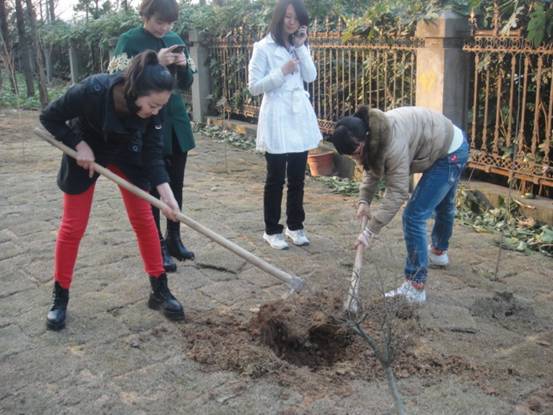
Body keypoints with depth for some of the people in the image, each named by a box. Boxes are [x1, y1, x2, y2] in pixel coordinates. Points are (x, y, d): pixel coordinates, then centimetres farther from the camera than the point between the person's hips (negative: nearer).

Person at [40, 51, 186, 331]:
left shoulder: (152, 108, -27)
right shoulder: (93, 90, -37)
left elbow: (153, 153, -20)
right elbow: (49, 117, -21)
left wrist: (166, 192, -30)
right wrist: (79, 145, -26)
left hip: (127, 153, 3)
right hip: (85, 151, -3)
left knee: (143, 219, 0)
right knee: (72, 226, 0)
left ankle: (159, 291, 11)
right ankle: (60, 298, 15)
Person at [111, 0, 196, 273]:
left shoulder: (176, 40, 9)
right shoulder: (129, 41, -6)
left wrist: (184, 66, -8)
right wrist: (154, 62, -22)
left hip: (176, 121, 5)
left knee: (176, 183, 10)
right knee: (152, 186, 0)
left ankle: (174, 238, 23)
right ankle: (157, 246, 9)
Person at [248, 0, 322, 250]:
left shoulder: (300, 46, 13)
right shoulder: (263, 47, -5)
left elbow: (311, 77, 0)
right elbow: (253, 87, -10)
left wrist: (301, 47, -7)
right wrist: (282, 72, -17)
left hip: (300, 117, 6)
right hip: (276, 119, -5)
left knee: (297, 177, 11)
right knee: (276, 178, 1)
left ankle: (295, 225, 24)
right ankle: (272, 230, 13)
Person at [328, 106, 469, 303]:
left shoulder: (393, 141, -38)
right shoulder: (370, 135, -11)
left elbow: (397, 191, -35)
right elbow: (372, 170, 1)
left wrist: (371, 230, -33)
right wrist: (364, 200, -13)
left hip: (451, 153, -10)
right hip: (444, 146, 10)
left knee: (414, 217, -13)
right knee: (442, 204, 32)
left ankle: (415, 288, -8)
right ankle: (439, 251, 58)